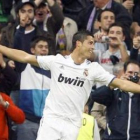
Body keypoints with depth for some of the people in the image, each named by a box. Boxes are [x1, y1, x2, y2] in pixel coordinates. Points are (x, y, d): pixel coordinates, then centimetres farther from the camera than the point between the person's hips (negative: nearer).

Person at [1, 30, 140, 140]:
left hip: (73, 124, 1)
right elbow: (25, 57, 3)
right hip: (51, 119, -1)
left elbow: (122, 83, 0)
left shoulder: (93, 68, 3)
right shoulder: (57, 60, 2)